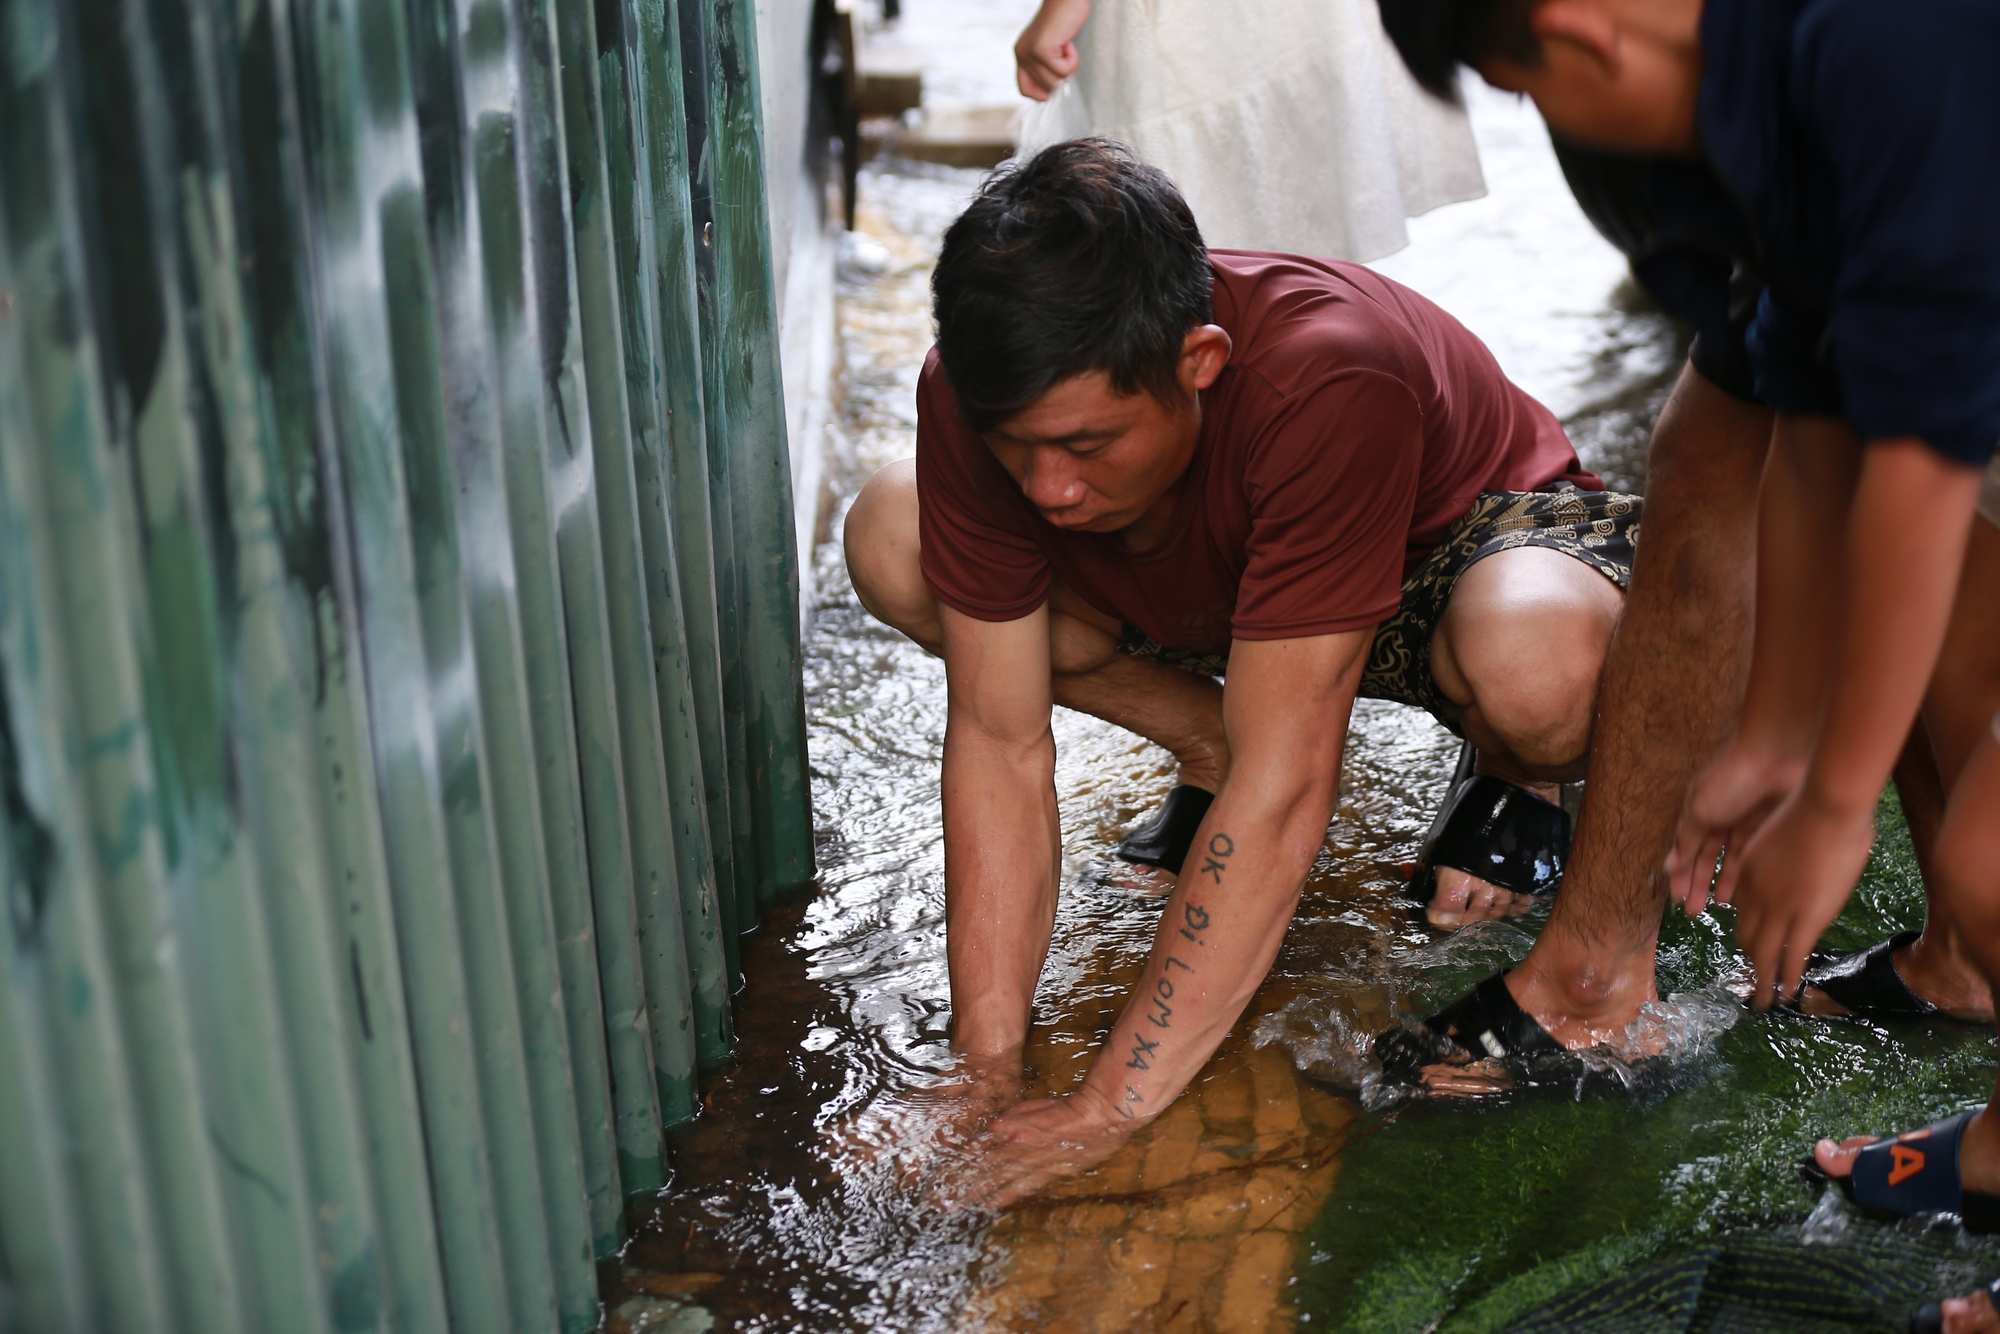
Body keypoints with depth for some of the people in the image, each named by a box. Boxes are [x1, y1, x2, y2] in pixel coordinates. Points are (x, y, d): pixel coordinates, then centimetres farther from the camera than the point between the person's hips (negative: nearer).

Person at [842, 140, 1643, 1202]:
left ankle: (1512, 781, -4)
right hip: (1206, 596, 5)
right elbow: (998, 738, -23)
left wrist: (1109, 1111, -40)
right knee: (889, 541, -17)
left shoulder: (1330, 384, -42)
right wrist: (987, 1073, -27)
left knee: (1535, 658, -42)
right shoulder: (980, 391, -27)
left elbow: (1282, 793, -41)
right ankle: (1212, 747, 2)